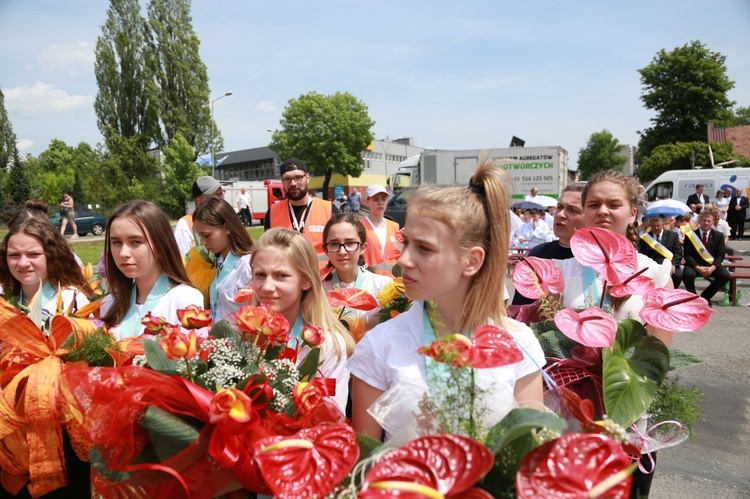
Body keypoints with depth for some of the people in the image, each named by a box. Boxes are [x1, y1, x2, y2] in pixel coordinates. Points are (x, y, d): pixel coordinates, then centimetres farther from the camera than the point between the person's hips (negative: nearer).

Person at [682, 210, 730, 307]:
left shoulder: (718, 235, 5)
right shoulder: (690, 235, -2)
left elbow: (720, 255, -1)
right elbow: (687, 255, -6)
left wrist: (712, 268, -18)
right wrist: (697, 267, -21)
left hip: (712, 265, 2)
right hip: (695, 265, -2)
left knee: (725, 276, -25)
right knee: (687, 274, -34)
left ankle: (705, 296, -1)